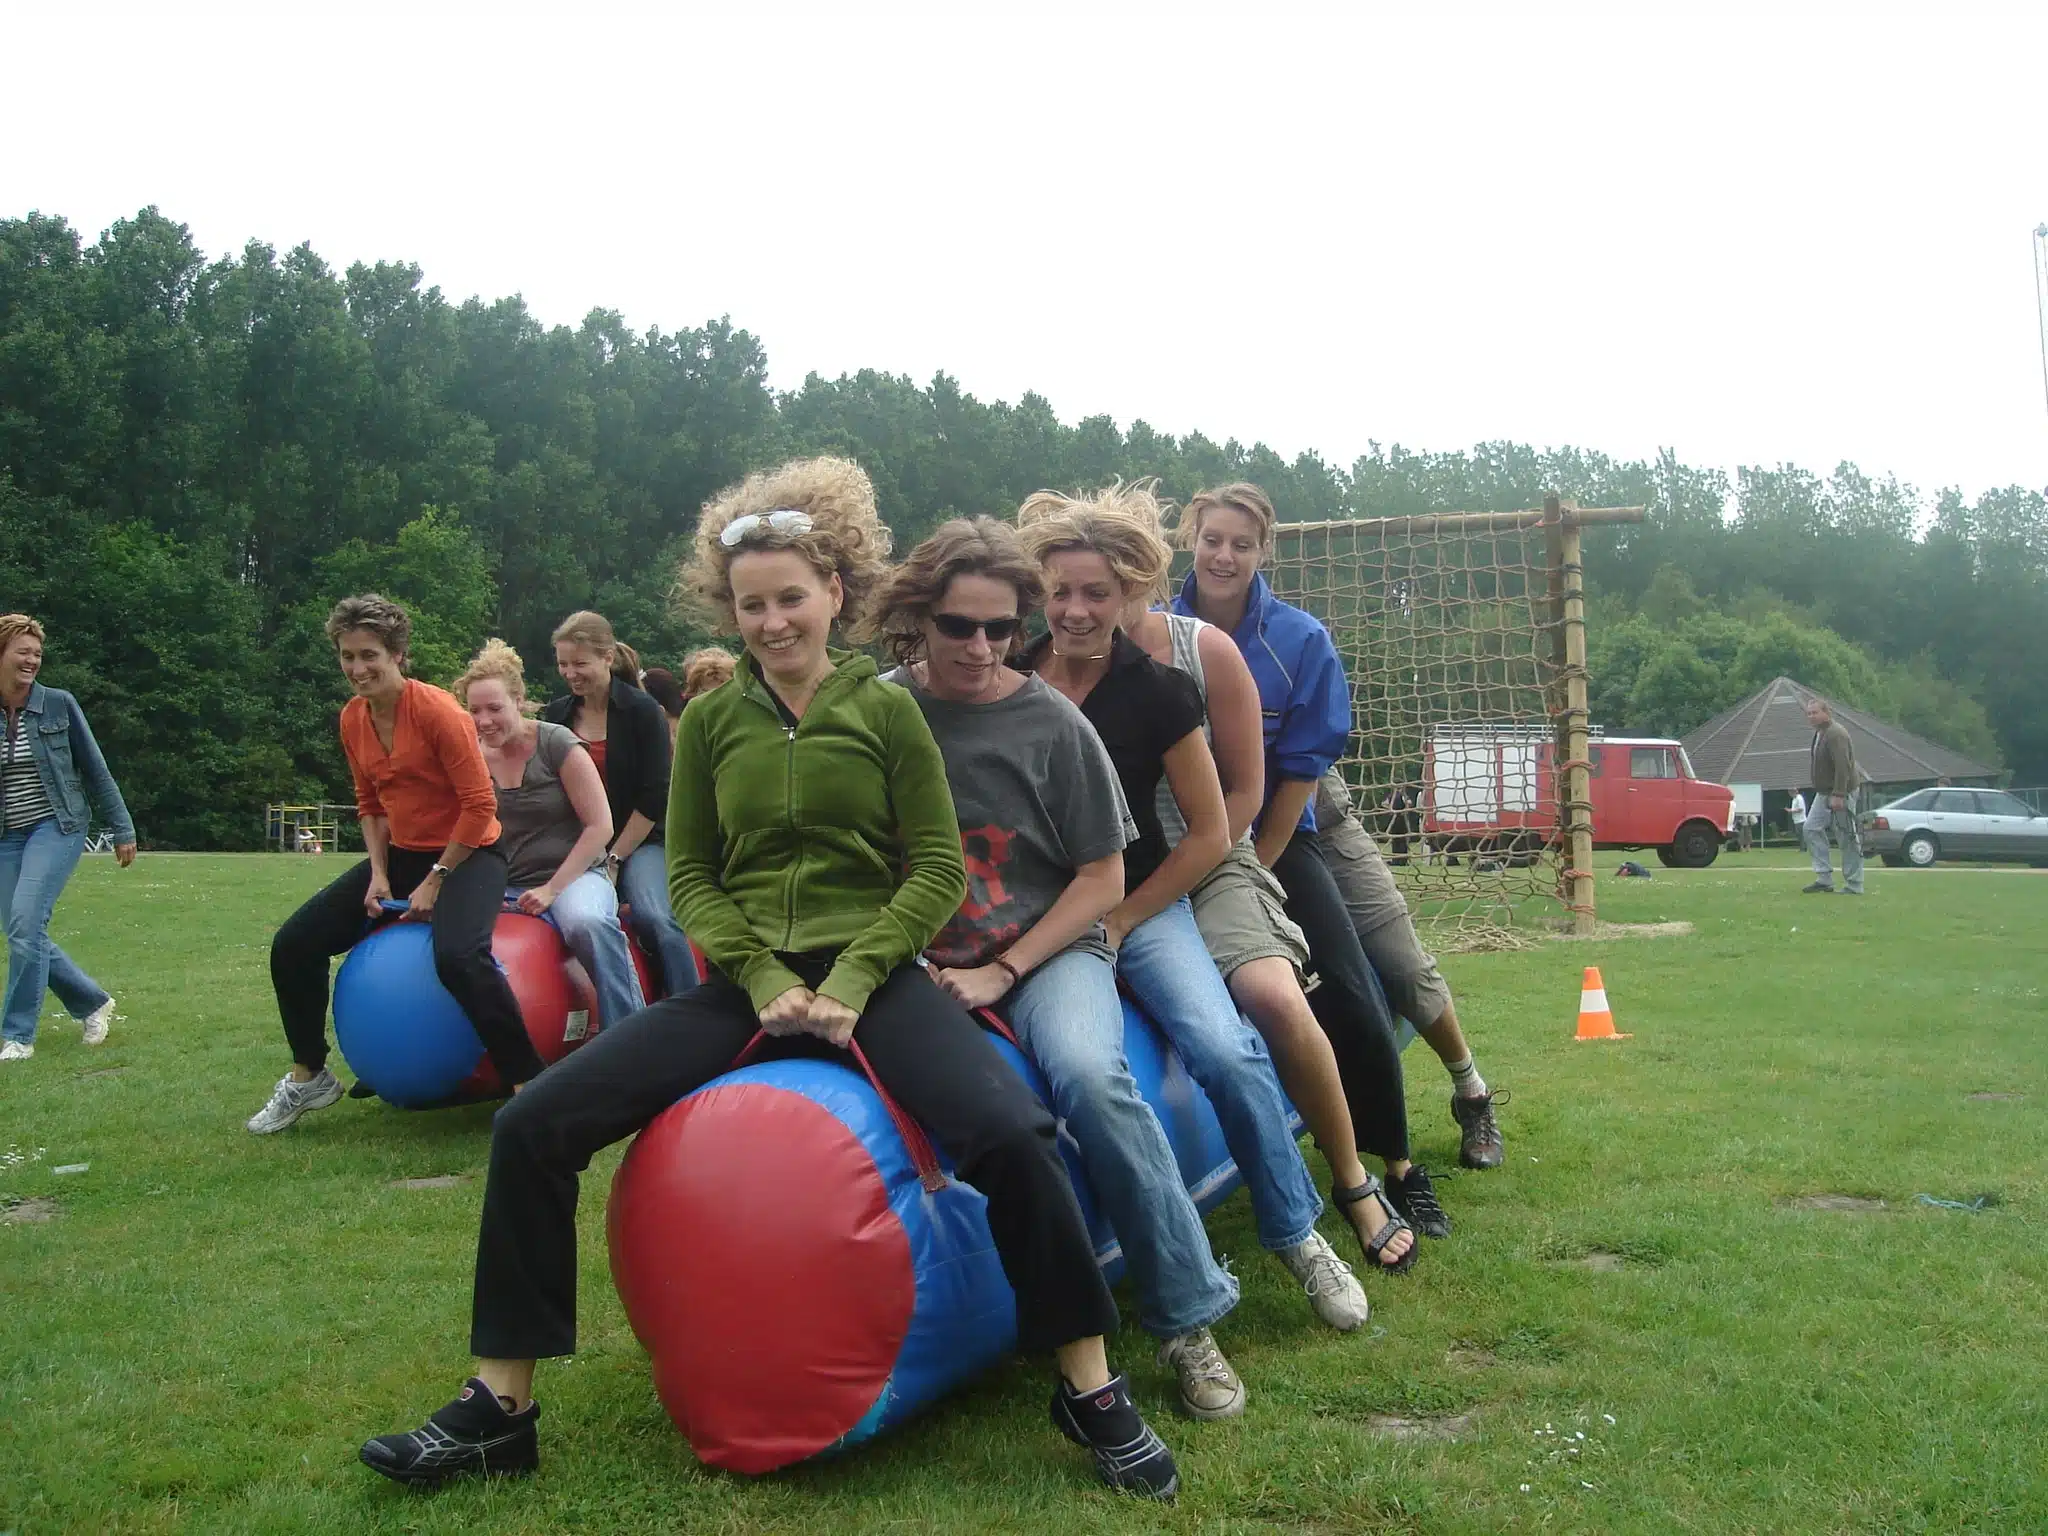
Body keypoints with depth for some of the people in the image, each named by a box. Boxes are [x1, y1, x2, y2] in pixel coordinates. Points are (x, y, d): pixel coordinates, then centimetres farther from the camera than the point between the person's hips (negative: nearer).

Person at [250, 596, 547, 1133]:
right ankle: (308, 1078, 22)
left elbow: (480, 805, -19)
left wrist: (436, 880, -17)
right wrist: (379, 876, 2)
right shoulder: (353, 719, 5)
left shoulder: (435, 709, -18)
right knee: (293, 945, 2)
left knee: (458, 956, -37)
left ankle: (529, 1085, -26)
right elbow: (370, 804, 16)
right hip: (401, 856, 8)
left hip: (466, 855, -8)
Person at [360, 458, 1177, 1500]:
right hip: (746, 981, 3)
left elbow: (938, 871, 0)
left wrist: (851, 982, -13)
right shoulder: (712, 721, 9)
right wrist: (763, 981, -9)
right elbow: (690, 875, 9)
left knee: (1010, 1135, -29)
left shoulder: (885, 708, 3)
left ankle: (1091, 1392, -8)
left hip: (872, 975, -2)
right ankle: (500, 1409, 3)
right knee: (533, 1126, -13)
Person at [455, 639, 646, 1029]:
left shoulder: (556, 744, -6)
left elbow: (600, 826, -8)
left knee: (587, 922, -38)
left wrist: (552, 888, -12)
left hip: (573, 877, -5)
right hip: (506, 889, 5)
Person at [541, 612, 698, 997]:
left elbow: (654, 796, -9)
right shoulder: (556, 715, 8)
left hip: (638, 842, -4)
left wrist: (615, 857, -9)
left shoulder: (641, 710, -5)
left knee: (655, 919, -26)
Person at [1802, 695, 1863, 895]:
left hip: (1841, 795, -10)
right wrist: (1829, 794, 16)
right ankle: (1824, 879, 6)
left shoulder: (1836, 734, -19)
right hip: (1824, 794, 10)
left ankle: (1854, 886, 2)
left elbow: (1843, 766, -26)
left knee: (1847, 838, -4)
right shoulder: (1819, 733, 13)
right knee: (1812, 829, 4)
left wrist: (1838, 795, -29)